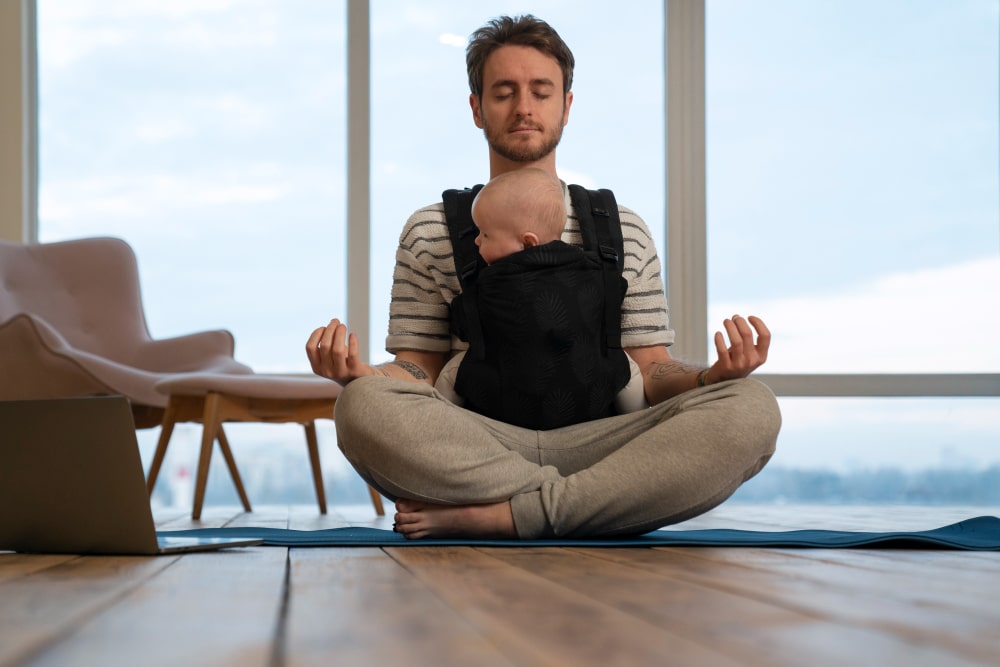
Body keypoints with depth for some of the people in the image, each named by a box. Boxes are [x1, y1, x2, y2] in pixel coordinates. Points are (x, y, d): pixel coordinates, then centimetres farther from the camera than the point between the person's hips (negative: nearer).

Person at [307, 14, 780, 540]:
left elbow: (650, 372, 15)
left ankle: (490, 515, -30)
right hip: (472, 448, -1)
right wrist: (361, 374, -12)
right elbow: (419, 371, 11)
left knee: (750, 408, -27)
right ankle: (584, 504, -28)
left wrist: (713, 376, -8)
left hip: (595, 444, 2)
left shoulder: (624, 233, 20)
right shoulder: (429, 233, 17)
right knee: (364, 406, -33)